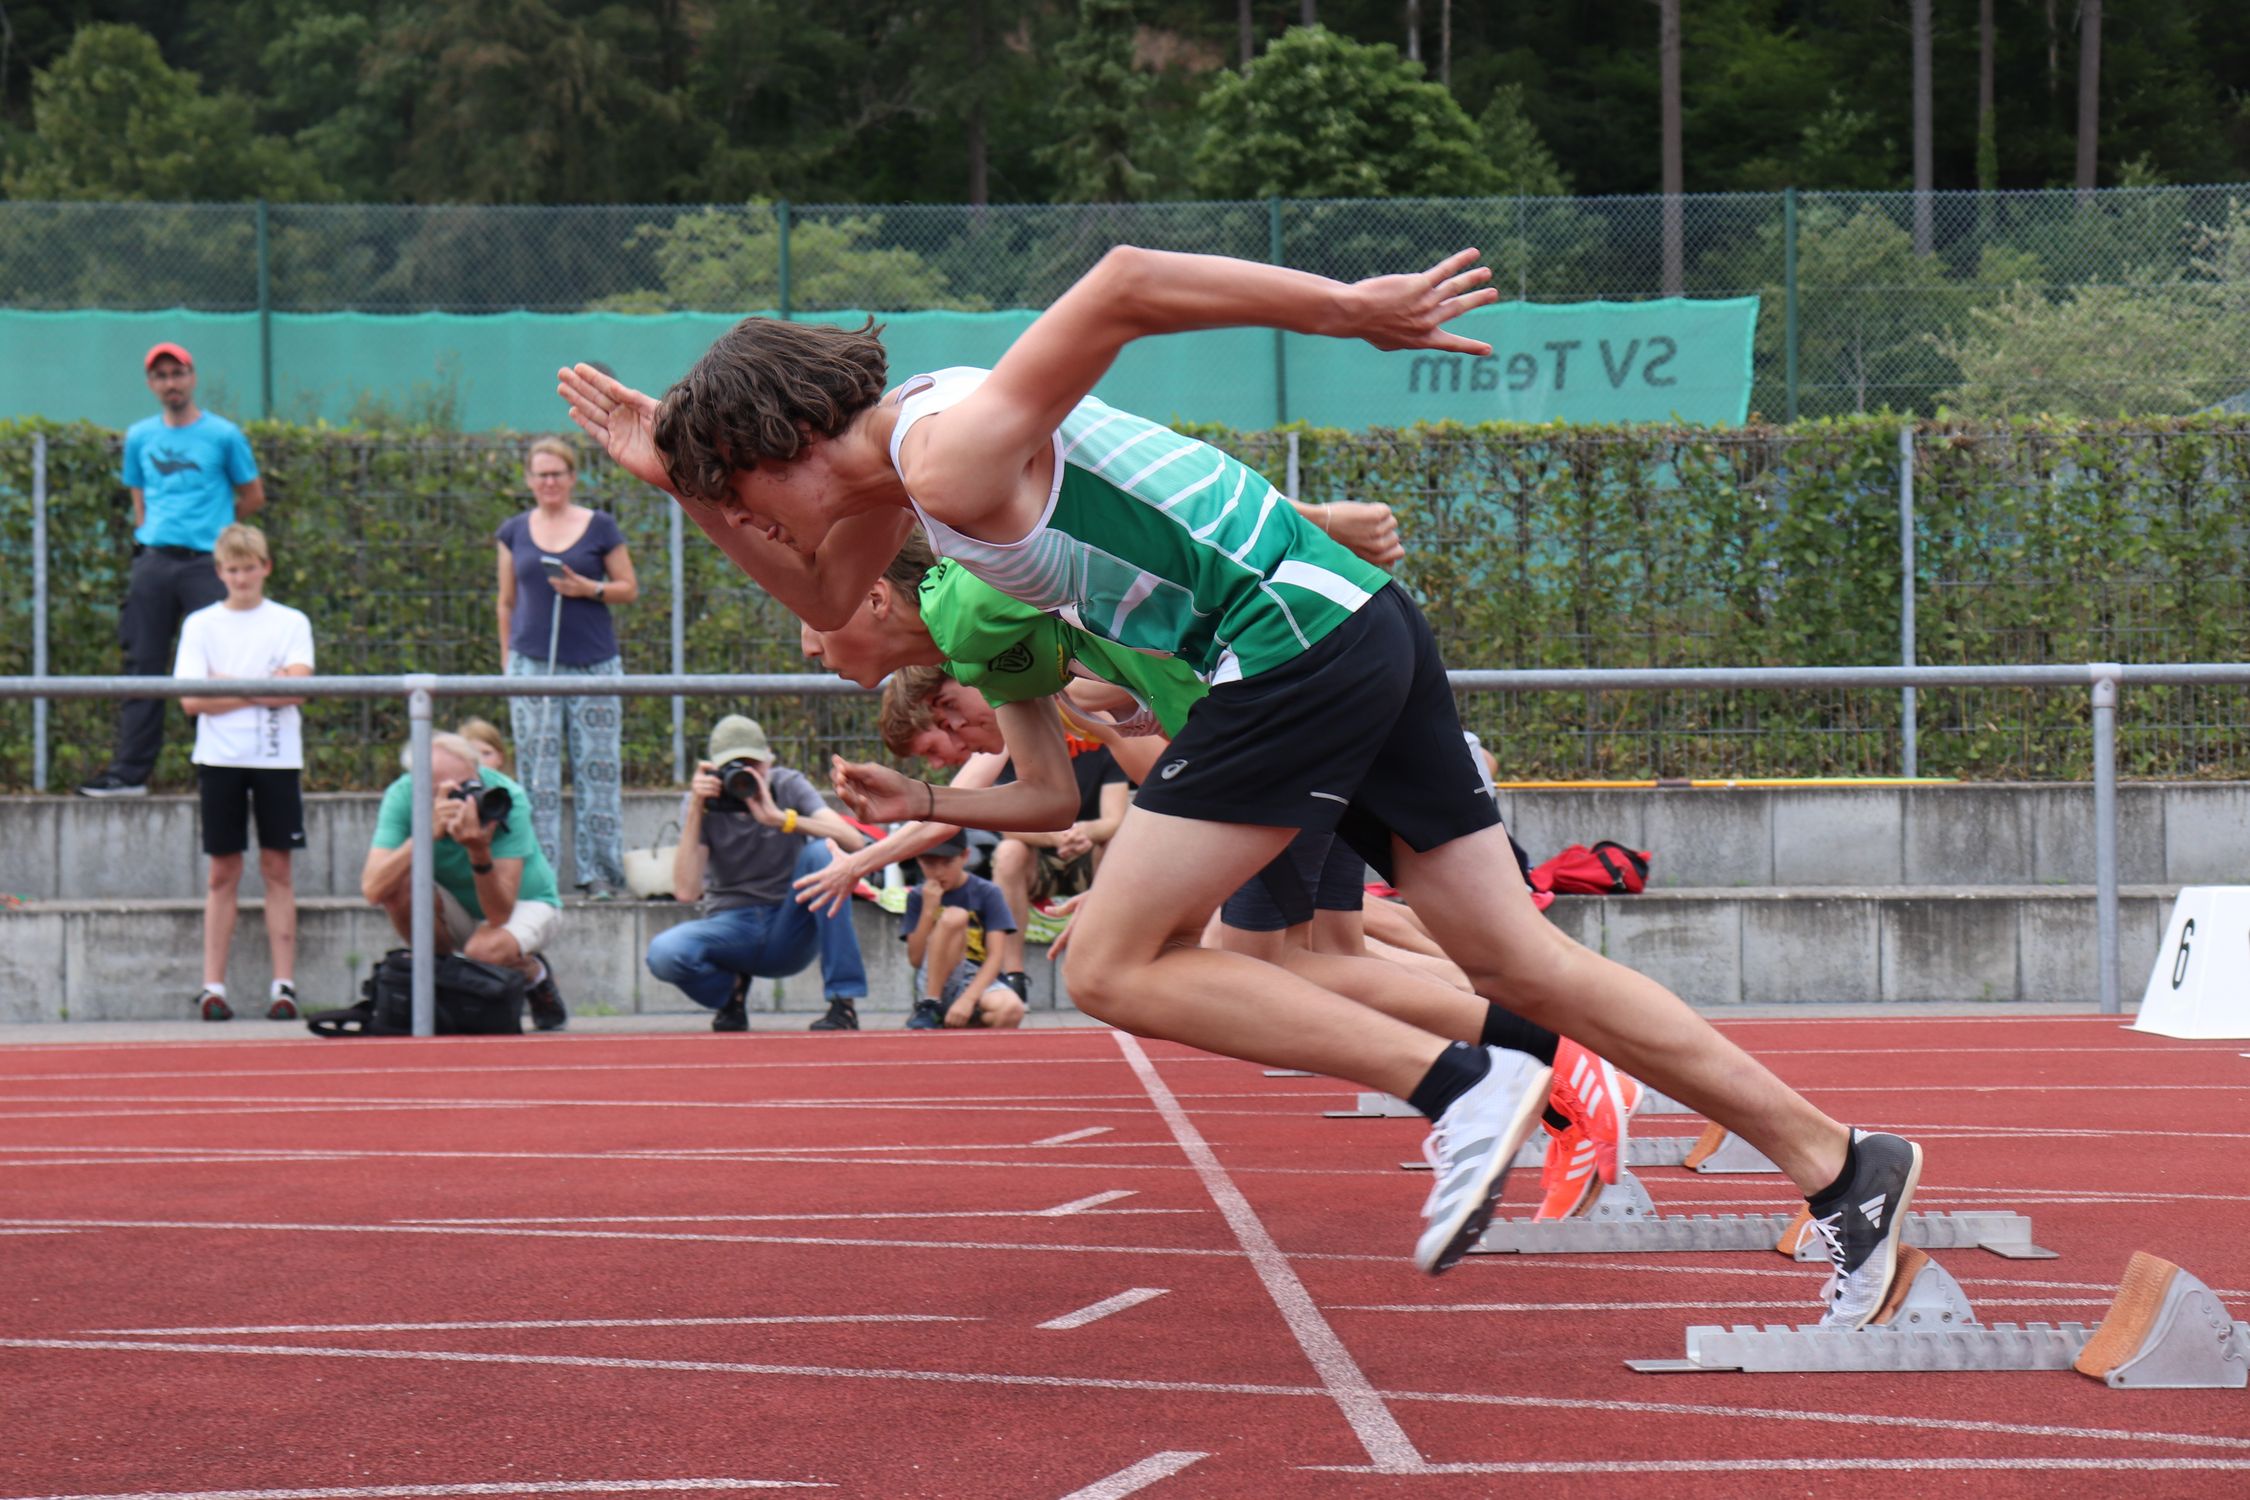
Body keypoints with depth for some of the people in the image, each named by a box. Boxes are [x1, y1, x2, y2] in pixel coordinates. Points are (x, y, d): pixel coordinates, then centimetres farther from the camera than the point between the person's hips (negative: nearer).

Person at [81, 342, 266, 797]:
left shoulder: (223, 435, 2)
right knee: (142, 666, 2)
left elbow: (253, 496, 9)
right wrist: (147, 534, 11)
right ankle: (129, 772, 4)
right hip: (153, 559, 4)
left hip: (206, 561, -3)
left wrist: (215, 526, 10)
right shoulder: (140, 437, 12)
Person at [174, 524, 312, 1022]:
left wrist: (227, 685, -9)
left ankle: (284, 985, 0)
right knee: (223, 872, 1)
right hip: (220, 757, 0)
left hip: (277, 757, 0)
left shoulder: (291, 623, 6)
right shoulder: (201, 625, 7)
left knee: (278, 868, 0)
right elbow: (192, 700, -5)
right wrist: (261, 692, -8)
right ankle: (213, 986, 2)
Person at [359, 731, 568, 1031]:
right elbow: (372, 889, -37)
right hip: (459, 911, 3)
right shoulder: (402, 796, -24)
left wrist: (480, 852, -51)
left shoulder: (506, 799, -30)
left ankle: (536, 975, 2)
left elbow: (500, 914, -34)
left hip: (527, 902, -3)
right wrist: (429, 832, -46)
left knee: (485, 950, -35)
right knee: (398, 884, -27)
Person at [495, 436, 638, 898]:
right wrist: (507, 660, 11)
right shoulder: (514, 532, 10)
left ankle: (599, 871, 3)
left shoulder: (600, 527, 5)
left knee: (598, 768, -2)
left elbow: (629, 588, 7)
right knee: (537, 768, -2)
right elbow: (507, 601, 15)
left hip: (593, 664, -1)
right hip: (532, 664, 1)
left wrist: (589, 589, -11)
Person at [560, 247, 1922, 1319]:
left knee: (1113, 968, -5)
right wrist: (684, 482, 21)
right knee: (1517, 959, 10)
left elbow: (1118, 286, -25)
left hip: (1294, 640, -10)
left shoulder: (954, 458, -14)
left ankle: (1464, 1089, -11)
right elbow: (828, 604, 32)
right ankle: (1840, 1165, 8)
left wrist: (1352, 309, -23)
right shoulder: (897, 446, 16)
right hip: (1360, 626, 10)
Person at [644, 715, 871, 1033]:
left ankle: (844, 1002, -24)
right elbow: (686, 891, -17)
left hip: (790, 932, 0)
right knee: (664, 953, -31)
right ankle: (732, 988, 5)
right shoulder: (702, 803, -3)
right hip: (733, 928, 0)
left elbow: (853, 840, -21)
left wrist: (779, 818, -30)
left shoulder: (789, 786, -3)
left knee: (822, 851, -27)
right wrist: (696, 812, -22)